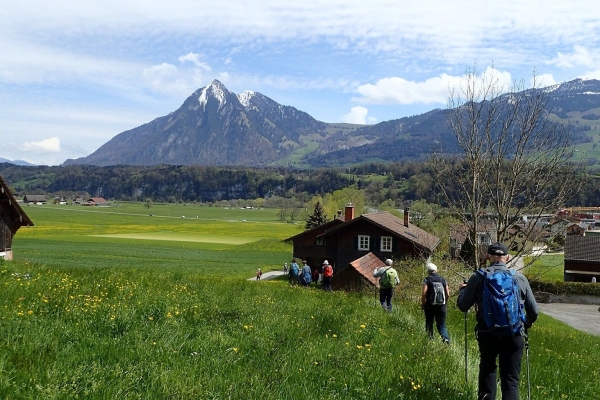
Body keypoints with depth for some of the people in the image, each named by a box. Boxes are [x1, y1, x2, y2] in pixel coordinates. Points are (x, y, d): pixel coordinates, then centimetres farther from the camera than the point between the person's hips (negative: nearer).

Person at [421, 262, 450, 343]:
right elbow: (448, 294, 6)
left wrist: (423, 304, -2)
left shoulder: (427, 279, -5)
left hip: (430, 306, -3)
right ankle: (446, 338, -18)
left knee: (429, 323, 14)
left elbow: (424, 293, -14)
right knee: (441, 324, 6)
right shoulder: (442, 279, 7)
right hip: (442, 306, 3)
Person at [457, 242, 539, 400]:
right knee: (511, 379, 7)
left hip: (487, 334, 0)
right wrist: (527, 323, 33)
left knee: (487, 370, 23)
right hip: (514, 335, 0)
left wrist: (463, 289, 23)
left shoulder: (478, 277, -2)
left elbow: (463, 306, 3)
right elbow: (533, 311, 11)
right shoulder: (520, 278, 3)